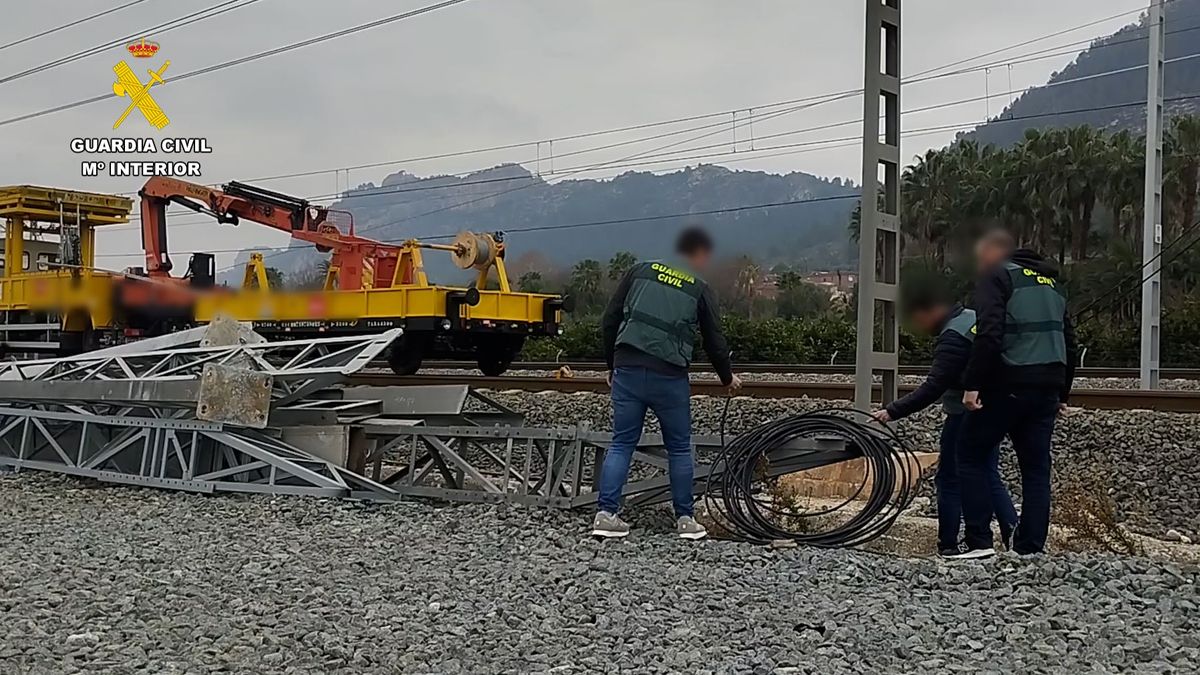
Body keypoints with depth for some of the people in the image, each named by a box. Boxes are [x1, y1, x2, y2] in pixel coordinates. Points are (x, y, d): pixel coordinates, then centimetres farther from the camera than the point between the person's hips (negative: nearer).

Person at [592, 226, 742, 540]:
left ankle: (606, 514, 3)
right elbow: (714, 341, 10)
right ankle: (685, 519, 17)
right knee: (679, 448, 12)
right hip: (669, 377, -2)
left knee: (622, 444, 9)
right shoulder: (700, 289, 5)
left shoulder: (640, 271, 11)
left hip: (628, 371, 2)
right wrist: (728, 377, 27)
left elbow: (609, 322, 8)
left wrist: (612, 365, 18)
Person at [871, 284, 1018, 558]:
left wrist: (893, 411, -28)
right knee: (990, 478, 17)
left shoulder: (953, 338, -20)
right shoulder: (973, 318, 8)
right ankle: (1015, 534, 13)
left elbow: (932, 389, -27)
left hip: (965, 416, -9)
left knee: (949, 481, 0)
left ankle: (948, 546, 3)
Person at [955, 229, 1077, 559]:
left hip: (1006, 386, -7)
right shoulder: (1050, 282, 21)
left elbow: (989, 334, -18)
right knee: (1036, 469, 9)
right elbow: (1068, 341, 22)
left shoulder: (996, 276, -3)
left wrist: (972, 384, -19)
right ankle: (1031, 549, 9)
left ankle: (979, 541, -2)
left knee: (971, 457, 4)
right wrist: (1062, 392, 26)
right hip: (1047, 388, 7)